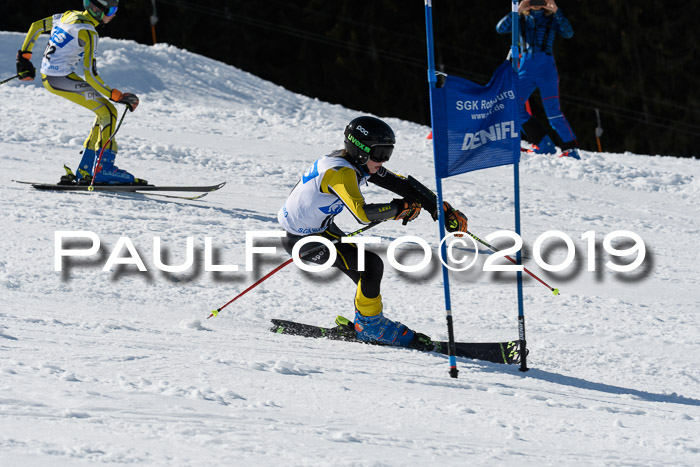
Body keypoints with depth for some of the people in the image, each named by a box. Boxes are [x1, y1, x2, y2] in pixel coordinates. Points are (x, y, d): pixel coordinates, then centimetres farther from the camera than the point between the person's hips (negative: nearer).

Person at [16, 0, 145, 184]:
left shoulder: (70, 16, 9)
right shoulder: (88, 33, -17)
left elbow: (36, 26, 20)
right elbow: (90, 75, -20)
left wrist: (24, 56, 27)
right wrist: (117, 96, -16)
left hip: (47, 77, 9)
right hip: (62, 79, -9)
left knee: (104, 112, 12)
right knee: (108, 111, -4)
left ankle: (85, 171, 11)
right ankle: (103, 168, -8)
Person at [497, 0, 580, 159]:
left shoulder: (552, 19, 10)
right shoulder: (522, 19, 15)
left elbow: (568, 33, -8)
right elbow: (501, 28, 0)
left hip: (546, 68, -3)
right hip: (526, 67, 3)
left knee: (552, 110, -13)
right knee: (515, 107, -7)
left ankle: (571, 149, -11)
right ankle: (544, 144, 1)